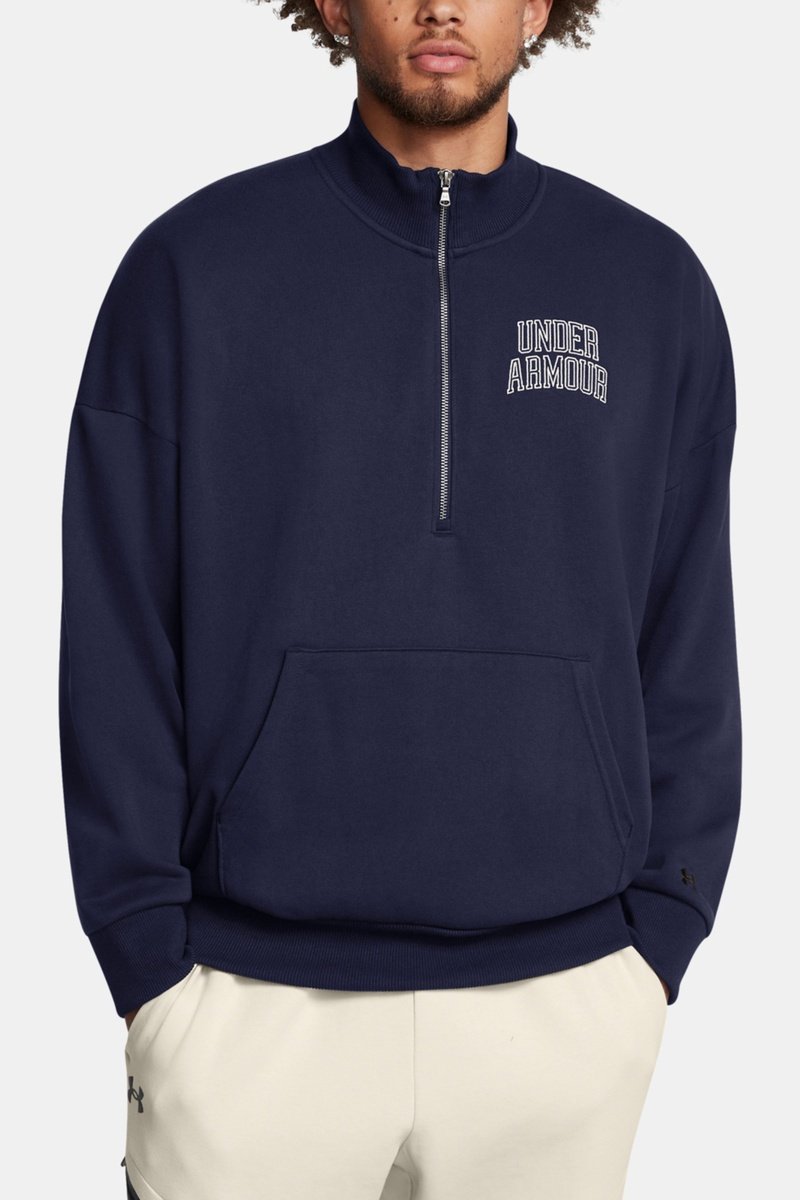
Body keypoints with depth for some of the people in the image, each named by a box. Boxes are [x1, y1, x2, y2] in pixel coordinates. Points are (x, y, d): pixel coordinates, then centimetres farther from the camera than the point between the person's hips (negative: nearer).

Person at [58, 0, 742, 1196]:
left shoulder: (655, 285, 4)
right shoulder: (193, 266, -2)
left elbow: (689, 639, 6)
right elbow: (115, 638, -2)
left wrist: (662, 931, 1)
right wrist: (148, 949, -5)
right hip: (251, 997, -1)